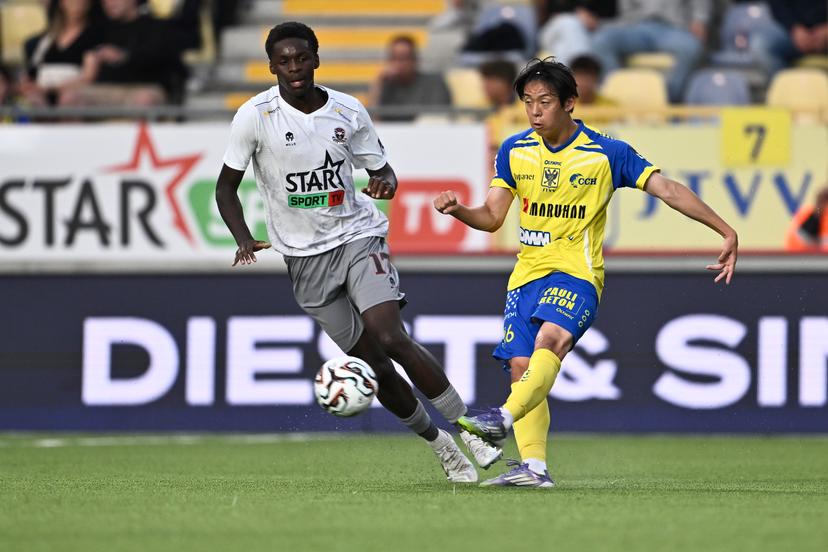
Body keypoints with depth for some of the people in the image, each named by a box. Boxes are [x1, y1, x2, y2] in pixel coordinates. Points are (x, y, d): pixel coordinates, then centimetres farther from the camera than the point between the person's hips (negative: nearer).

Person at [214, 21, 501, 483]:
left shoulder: (348, 111, -1)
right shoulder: (255, 116, -7)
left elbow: (381, 168, 13)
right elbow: (226, 187, 1)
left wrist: (386, 182, -12)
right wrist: (245, 241, -15)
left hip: (357, 236, 0)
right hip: (305, 256, 0)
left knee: (392, 338, -22)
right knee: (374, 363, -1)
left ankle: (468, 427, -12)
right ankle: (440, 445, 18)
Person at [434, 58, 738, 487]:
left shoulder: (607, 154, -5)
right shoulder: (515, 152, 6)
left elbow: (669, 190, -5)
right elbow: (492, 217, 8)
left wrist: (726, 232, -11)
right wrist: (456, 209, -14)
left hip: (576, 274, -5)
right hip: (527, 274, 5)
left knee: (550, 338, -31)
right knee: (521, 367, -7)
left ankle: (504, 419, -49)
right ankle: (534, 467, -8)